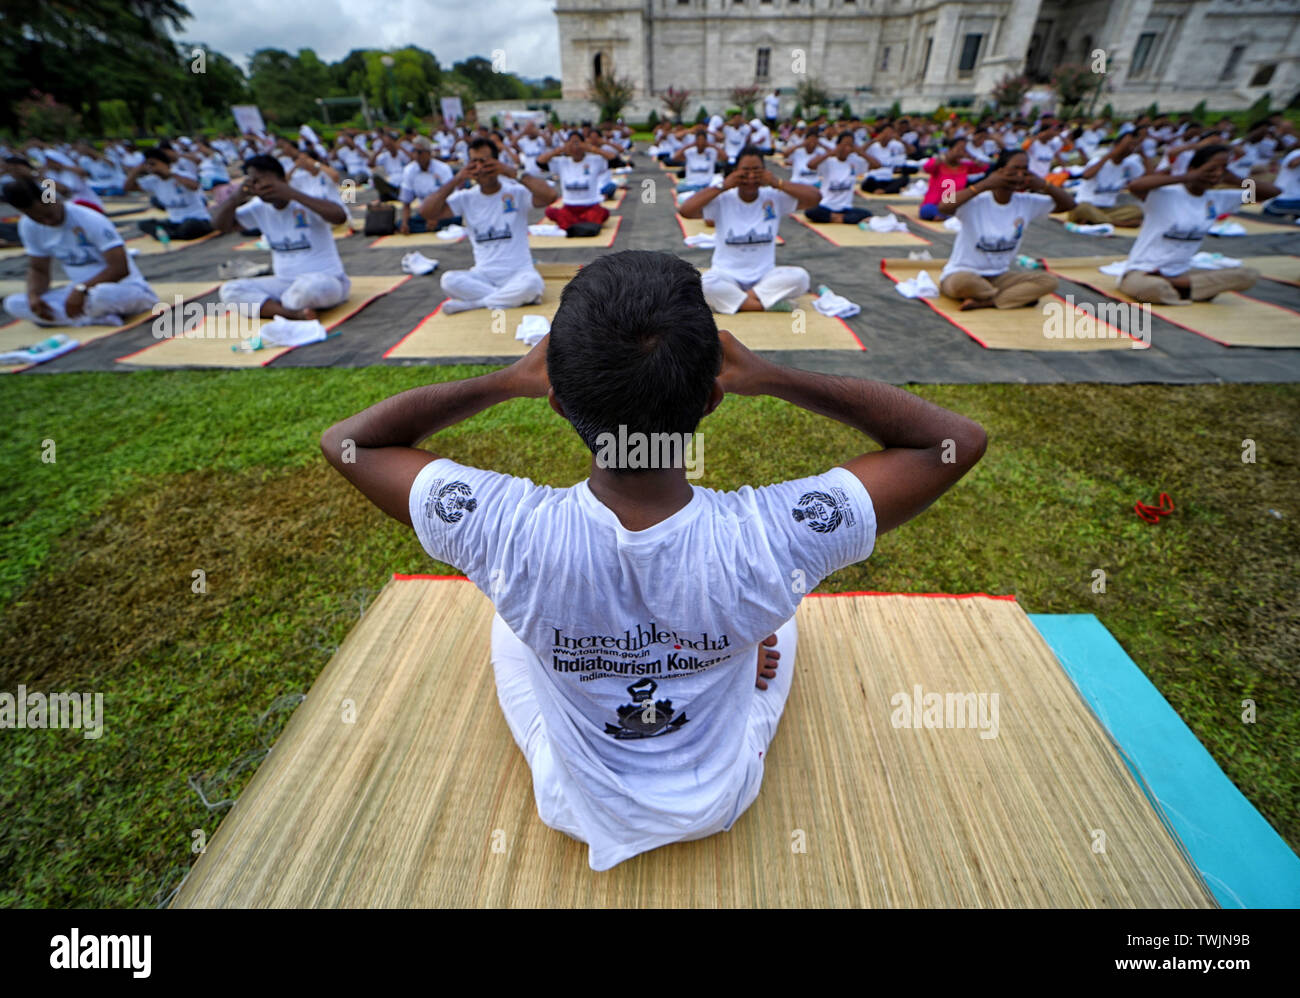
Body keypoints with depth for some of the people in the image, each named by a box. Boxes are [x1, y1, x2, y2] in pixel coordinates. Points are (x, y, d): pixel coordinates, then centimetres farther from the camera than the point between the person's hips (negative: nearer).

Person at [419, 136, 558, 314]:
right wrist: (457, 180, -9)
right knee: (449, 280, -26)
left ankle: (472, 303, -20)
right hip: (483, 275, 2)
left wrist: (512, 173, -18)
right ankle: (513, 297, -20)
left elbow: (550, 195, -19)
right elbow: (425, 212, -4)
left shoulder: (516, 192, 0)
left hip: (518, 273, -2)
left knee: (532, 283, -37)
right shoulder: (466, 198, 7)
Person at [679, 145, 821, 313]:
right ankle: (769, 302, -21)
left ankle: (725, 299, -21)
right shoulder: (723, 201, -3)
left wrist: (777, 183, -12)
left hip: (765, 276, 2)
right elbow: (685, 211, -16)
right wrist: (722, 187, -17)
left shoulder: (774, 199, 1)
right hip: (727, 276, -2)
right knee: (703, 284, -35)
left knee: (800, 277, -26)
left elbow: (815, 197, -6)